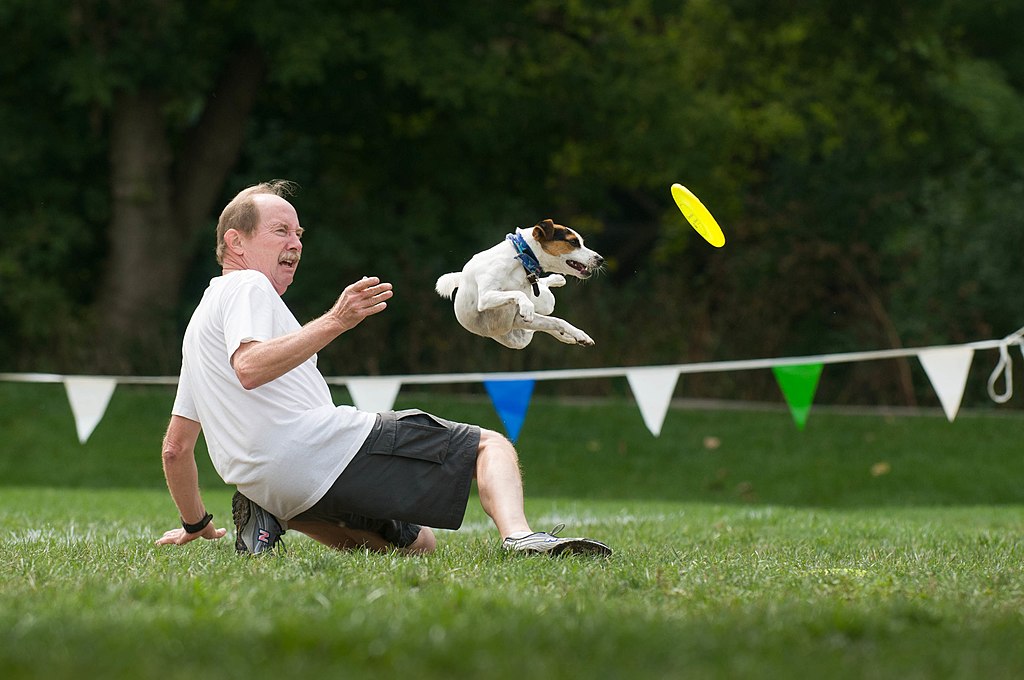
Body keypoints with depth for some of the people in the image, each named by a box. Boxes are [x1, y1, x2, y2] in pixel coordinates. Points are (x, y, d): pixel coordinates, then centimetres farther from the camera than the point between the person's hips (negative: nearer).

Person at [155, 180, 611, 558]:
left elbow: (175, 447, 30)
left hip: (270, 487, 9)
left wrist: (195, 524, 40)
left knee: (419, 541, 25)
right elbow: (250, 367, -22)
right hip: (317, 446, -9)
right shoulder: (246, 287, 1)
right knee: (491, 445, -1)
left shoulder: (199, 326, 30)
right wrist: (335, 322, -28)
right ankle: (518, 537, -31)